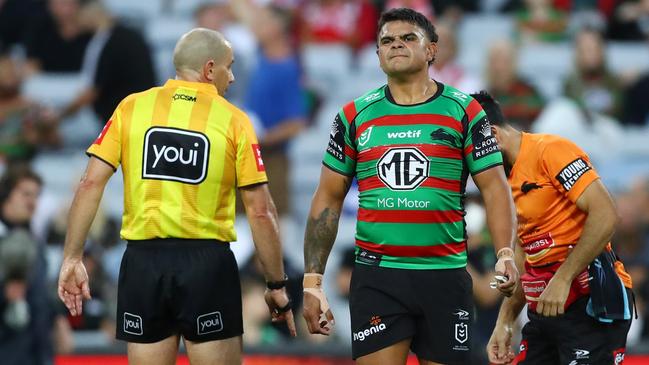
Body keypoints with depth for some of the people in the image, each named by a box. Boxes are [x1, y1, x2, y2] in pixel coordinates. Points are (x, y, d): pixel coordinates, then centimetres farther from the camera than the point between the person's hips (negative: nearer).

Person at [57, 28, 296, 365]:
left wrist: (72, 258, 4)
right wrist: (277, 286, 5)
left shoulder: (131, 108, 4)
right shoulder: (234, 121, -1)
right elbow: (260, 212, -2)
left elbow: (91, 184, -1)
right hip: (207, 262, -2)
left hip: (143, 261, 2)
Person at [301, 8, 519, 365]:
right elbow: (328, 200, 10)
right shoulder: (354, 116, 8)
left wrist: (505, 253, -16)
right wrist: (312, 281, 3)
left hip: (446, 276, 0)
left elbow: (494, 187, 1)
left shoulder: (463, 112, 4)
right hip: (375, 278, 0)